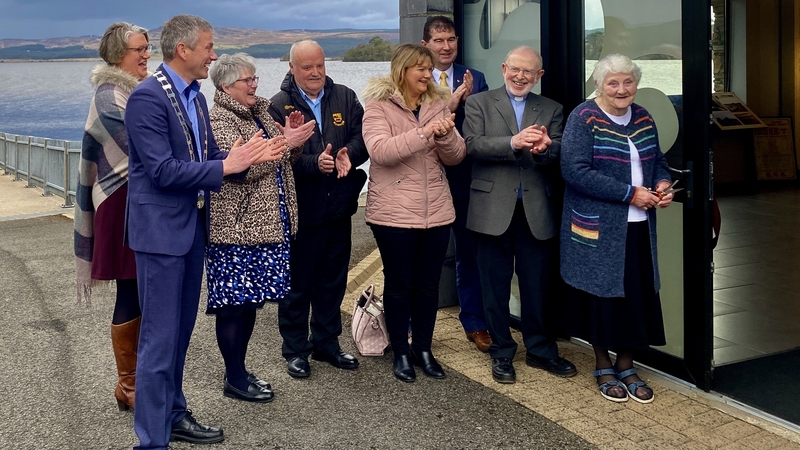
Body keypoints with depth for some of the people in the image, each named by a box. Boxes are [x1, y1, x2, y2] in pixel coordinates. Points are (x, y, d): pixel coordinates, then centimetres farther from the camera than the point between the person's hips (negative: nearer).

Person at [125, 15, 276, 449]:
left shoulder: (195, 96, 11)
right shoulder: (148, 97, -17)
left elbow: (208, 156, 13)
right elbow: (163, 171, -22)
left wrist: (244, 156, -6)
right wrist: (225, 166, -19)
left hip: (193, 226, 9)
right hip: (160, 229, -9)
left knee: (181, 331, 17)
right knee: (160, 336, -3)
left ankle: (173, 415, 32)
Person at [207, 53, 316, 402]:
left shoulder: (259, 113, 15)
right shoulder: (218, 120, -11)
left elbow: (281, 161, 18)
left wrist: (293, 136, -1)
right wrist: (285, 142, -20)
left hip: (266, 224, 8)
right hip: (235, 228, -8)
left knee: (250, 299, 14)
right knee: (233, 302, 0)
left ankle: (240, 370, 25)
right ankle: (234, 379, 10)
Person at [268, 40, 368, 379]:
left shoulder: (345, 97, 6)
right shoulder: (279, 106, -6)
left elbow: (362, 136, -1)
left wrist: (349, 155, -22)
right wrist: (316, 163, -27)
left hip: (338, 209, 4)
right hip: (300, 210, -4)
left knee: (333, 281, 16)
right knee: (298, 283, 7)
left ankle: (327, 344, 31)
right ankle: (295, 350, 21)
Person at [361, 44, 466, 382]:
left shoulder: (437, 104, 8)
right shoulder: (378, 105, -5)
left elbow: (456, 157, 4)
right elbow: (379, 151, -21)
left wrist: (446, 134, -16)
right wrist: (423, 133, -28)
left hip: (437, 211, 4)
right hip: (394, 213, -4)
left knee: (428, 284, 12)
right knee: (399, 284, 7)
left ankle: (423, 348, 26)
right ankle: (401, 352, 21)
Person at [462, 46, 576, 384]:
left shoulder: (550, 109, 11)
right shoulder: (479, 103, 4)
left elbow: (559, 154, -1)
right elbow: (472, 144, -11)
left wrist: (544, 148, -25)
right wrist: (514, 143, -25)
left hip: (536, 212, 2)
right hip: (494, 210, -2)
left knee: (538, 286, 10)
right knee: (495, 287, 8)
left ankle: (540, 350, 26)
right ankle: (501, 353, 22)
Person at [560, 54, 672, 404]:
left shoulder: (643, 118, 10)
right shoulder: (584, 118, -10)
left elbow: (657, 160, 21)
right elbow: (575, 170, -20)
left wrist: (662, 184, -4)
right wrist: (630, 194, -19)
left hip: (638, 228, 6)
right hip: (598, 228, -5)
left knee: (637, 295, 8)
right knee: (603, 295, 3)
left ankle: (626, 365, 24)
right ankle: (603, 367, 21)